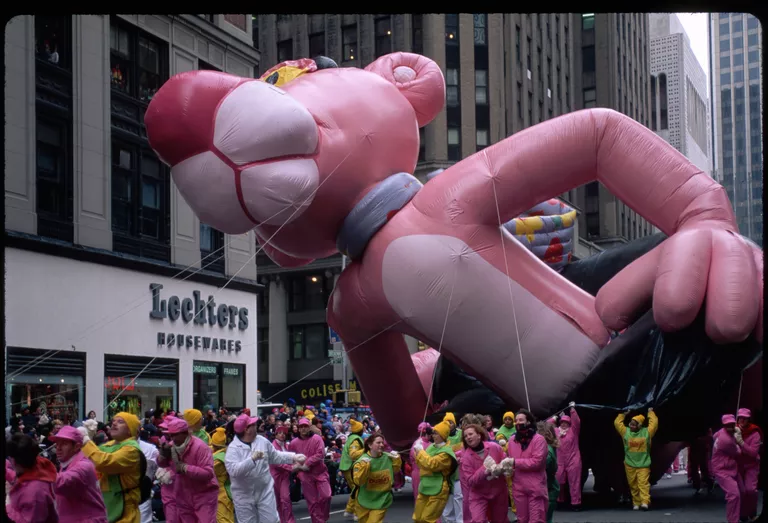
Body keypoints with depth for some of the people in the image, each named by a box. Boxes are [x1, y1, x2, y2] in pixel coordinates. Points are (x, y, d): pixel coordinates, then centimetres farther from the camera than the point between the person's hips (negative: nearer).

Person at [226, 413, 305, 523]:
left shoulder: (262, 441, 2)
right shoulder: (233, 448, -15)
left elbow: (275, 456, 14)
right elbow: (233, 470, -29)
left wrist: (294, 457, 6)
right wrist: (252, 459, -36)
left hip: (265, 491, 3)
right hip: (244, 495, -3)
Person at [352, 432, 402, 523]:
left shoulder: (388, 457, -7)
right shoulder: (362, 460, -14)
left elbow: (395, 471, 12)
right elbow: (358, 481, -21)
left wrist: (396, 459, -5)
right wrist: (364, 466, -32)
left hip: (381, 501, 0)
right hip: (365, 501, 0)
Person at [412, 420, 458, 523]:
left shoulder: (446, 452, -13)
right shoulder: (431, 447, 11)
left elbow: (432, 464, -26)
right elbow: (421, 464, 18)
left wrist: (420, 450, -15)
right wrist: (418, 451, 2)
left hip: (437, 491, -8)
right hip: (424, 488, 8)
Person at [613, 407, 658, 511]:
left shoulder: (647, 432, 1)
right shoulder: (625, 432, 5)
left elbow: (654, 423, 4)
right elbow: (617, 423, 9)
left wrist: (651, 413, 14)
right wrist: (623, 414, 13)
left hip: (643, 464, -2)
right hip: (630, 464, 2)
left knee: (643, 483, -13)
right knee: (633, 485, 4)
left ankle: (645, 502, -21)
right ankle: (636, 503, 11)